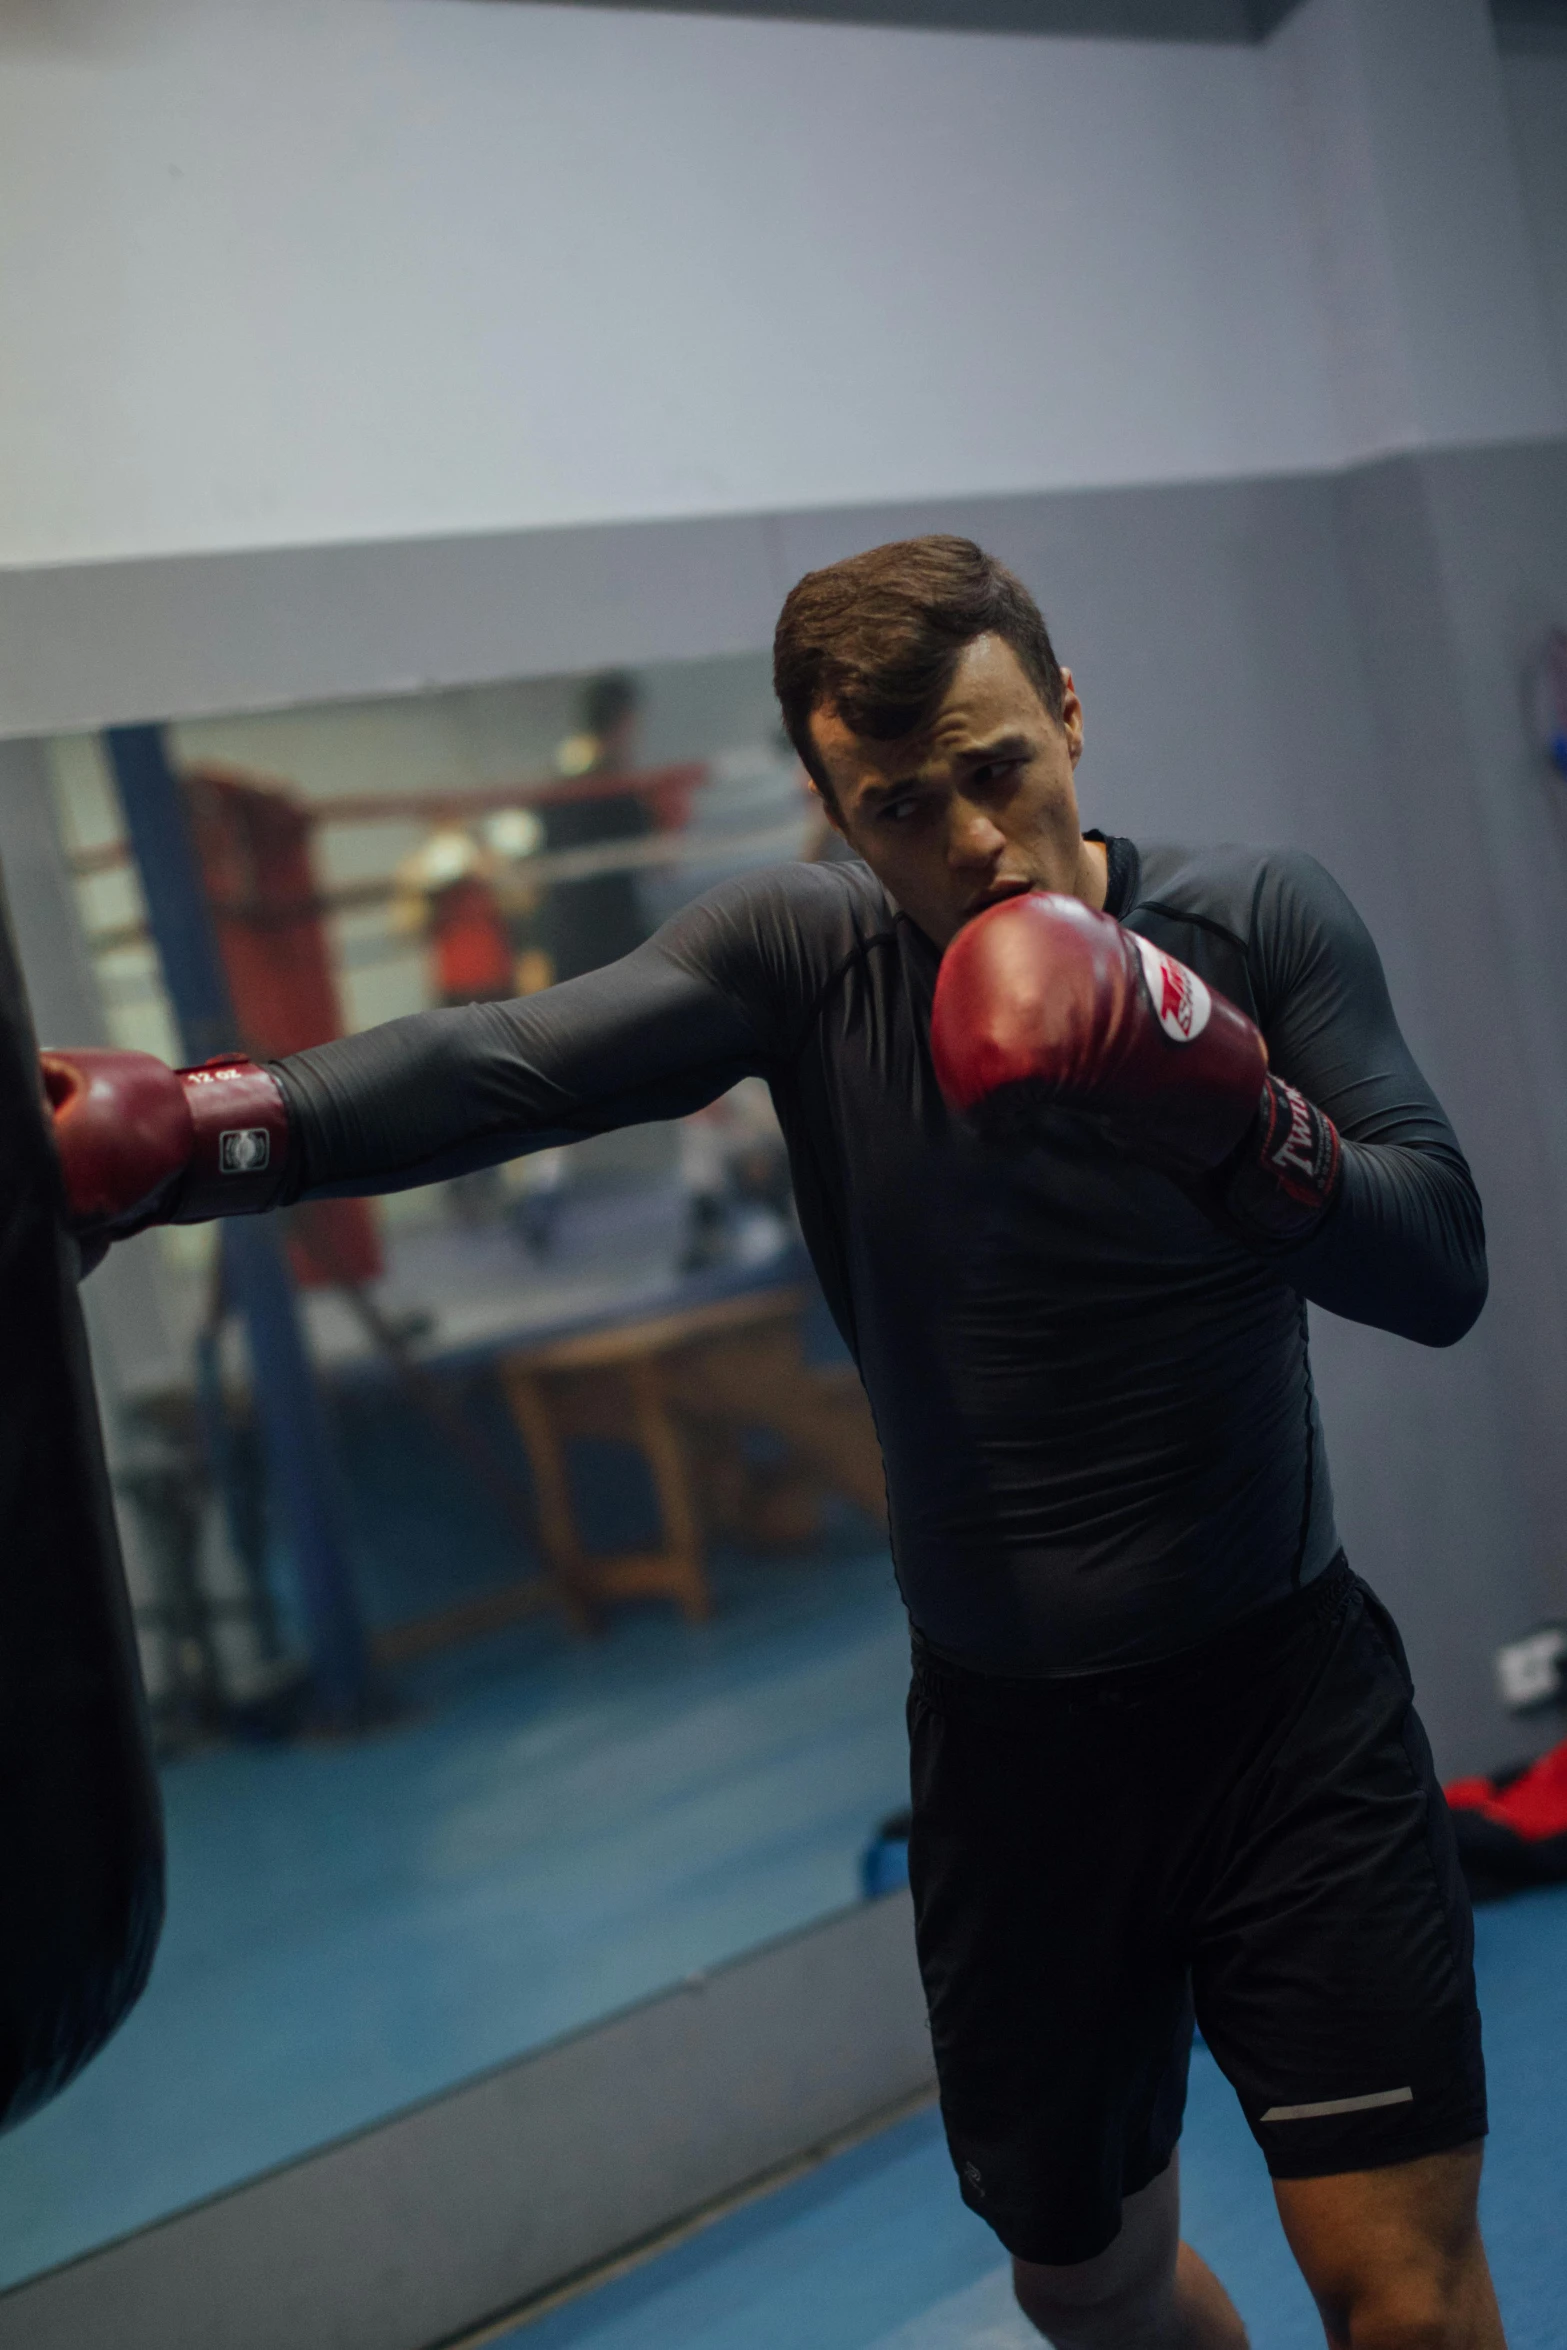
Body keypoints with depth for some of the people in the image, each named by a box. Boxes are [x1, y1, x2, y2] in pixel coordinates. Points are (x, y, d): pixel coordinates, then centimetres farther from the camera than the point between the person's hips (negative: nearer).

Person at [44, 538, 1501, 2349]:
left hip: (1288, 1698, -1)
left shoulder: (1256, 923, -6)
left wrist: (1226, 1106, -30)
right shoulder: (804, 956, -8)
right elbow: (503, 1066, -25)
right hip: (1006, 1731, 1)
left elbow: (1440, 1271, -12)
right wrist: (171, 1130, -42)